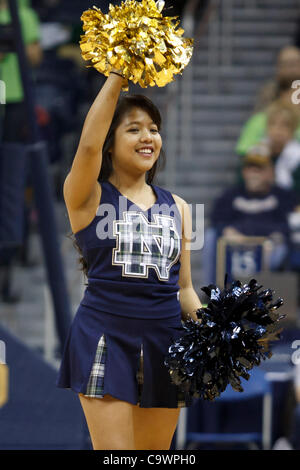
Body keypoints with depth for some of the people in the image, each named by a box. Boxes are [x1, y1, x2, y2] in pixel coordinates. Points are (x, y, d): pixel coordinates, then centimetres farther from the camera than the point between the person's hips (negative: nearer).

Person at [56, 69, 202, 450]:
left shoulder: (177, 207, 14)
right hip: (106, 338, -5)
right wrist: (117, 75, -19)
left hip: (165, 340, 5)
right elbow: (88, 145, -20)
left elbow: (184, 287, 16)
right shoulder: (89, 198, 1)